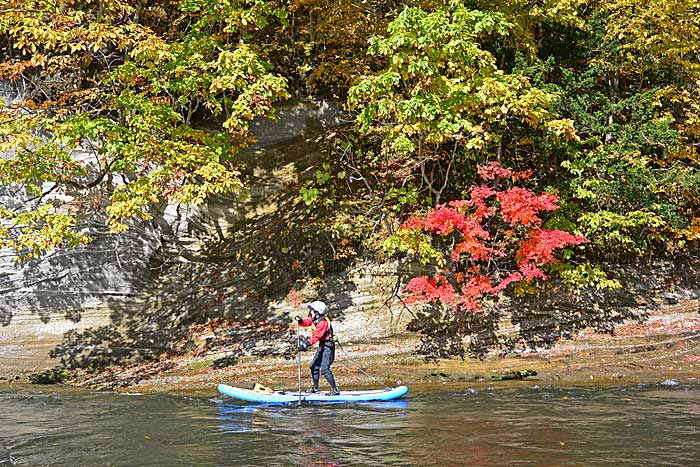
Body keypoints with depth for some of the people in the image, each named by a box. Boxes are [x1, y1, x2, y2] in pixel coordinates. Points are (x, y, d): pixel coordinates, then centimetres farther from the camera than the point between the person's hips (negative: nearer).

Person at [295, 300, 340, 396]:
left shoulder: (323, 322, -24)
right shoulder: (313, 319, 4)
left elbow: (316, 336, -30)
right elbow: (306, 322, 10)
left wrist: (306, 344, -35)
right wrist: (299, 320, -12)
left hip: (328, 347, -10)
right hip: (322, 346, 10)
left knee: (324, 369, -17)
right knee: (314, 366, 14)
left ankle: (335, 390, -13)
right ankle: (315, 389, 26)